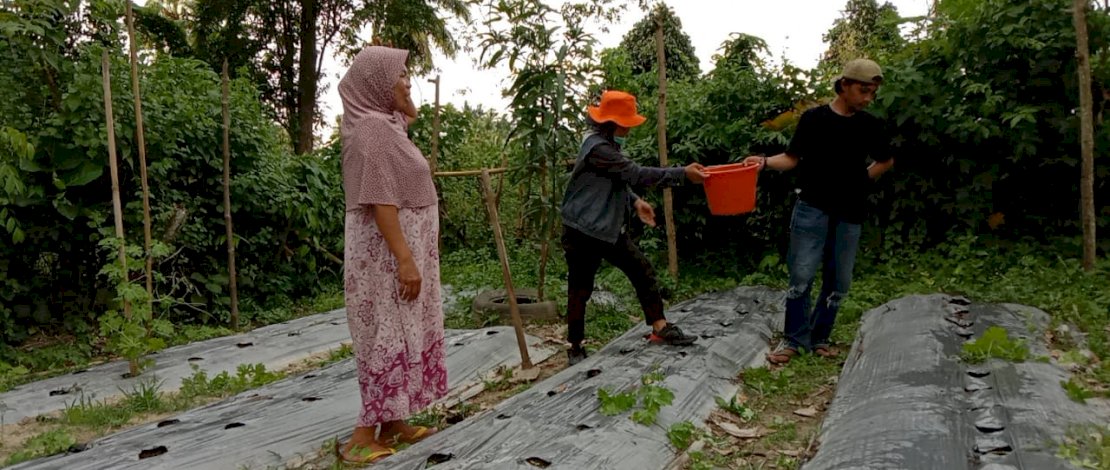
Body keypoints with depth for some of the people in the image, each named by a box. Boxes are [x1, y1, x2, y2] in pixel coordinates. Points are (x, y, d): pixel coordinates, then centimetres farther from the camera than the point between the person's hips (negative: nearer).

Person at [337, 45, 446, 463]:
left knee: (401, 336, 14)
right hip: (387, 250, -11)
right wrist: (405, 259, -24)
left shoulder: (387, 121, 12)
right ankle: (364, 437, 3)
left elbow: (410, 113, 37)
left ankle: (393, 425, 23)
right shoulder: (373, 127, -17)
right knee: (389, 338, -6)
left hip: (400, 246, 11)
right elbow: (380, 200, -23)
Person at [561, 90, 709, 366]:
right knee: (580, 290, 3)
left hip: (611, 228, 9)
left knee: (642, 270, 4)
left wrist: (635, 201, 2)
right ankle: (575, 347, 17)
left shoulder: (608, 145, 9)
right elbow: (637, 174, -26)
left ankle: (660, 328, 11)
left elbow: (621, 179, 20)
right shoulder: (597, 149, -23)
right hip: (583, 232, -9)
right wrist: (683, 174, -24)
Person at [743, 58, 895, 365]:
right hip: (812, 207, -3)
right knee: (802, 275, -7)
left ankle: (819, 338, 21)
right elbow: (792, 158, -1)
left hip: (849, 214, 4)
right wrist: (765, 162, -19)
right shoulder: (814, 118, -2)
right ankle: (794, 340, 5)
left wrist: (863, 180, 8)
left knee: (839, 281, 7)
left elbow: (886, 161, 22)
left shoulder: (870, 125, 7)